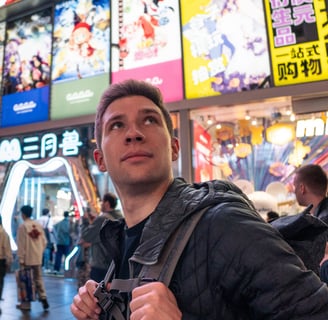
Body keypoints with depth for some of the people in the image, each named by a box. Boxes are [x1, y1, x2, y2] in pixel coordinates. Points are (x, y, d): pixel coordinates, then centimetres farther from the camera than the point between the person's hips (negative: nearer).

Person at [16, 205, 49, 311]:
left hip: (27, 258, -5)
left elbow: (21, 244, -12)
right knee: (38, 278, 14)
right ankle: (43, 298, 5)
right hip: (38, 258, 5)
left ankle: (26, 304, 13)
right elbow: (44, 241, 7)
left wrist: (21, 259, -8)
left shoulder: (22, 226, -12)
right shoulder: (38, 225, 5)